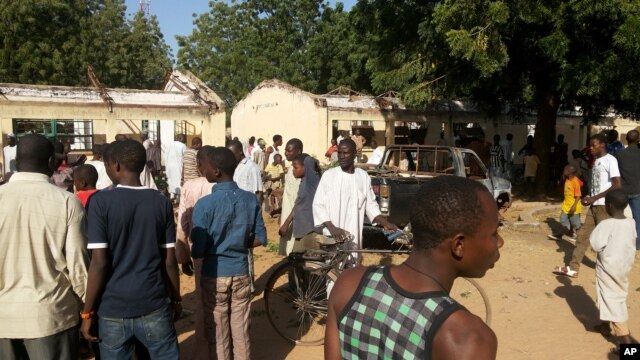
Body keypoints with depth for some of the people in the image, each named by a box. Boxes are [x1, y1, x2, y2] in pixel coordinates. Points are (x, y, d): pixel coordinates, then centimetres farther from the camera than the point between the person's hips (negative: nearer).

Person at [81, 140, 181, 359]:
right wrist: (176, 300, 13)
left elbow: (99, 262, -12)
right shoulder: (162, 203, -2)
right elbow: (169, 260, 0)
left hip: (113, 308, -1)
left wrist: (88, 312, -3)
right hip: (154, 305, 2)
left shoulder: (100, 201, -8)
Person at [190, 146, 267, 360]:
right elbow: (260, 239, 2)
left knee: (217, 334, 13)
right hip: (241, 273, 4)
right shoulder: (251, 199, -4)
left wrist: (188, 261, 6)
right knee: (241, 332, 16)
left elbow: (198, 250, -15)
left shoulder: (205, 204, -17)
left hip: (214, 275, -3)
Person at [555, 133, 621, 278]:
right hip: (594, 205, 8)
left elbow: (617, 185, -18)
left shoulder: (610, 160, -11)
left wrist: (594, 198, -17)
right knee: (583, 235, 4)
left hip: (605, 205, -8)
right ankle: (573, 268, 6)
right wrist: (588, 198, 4)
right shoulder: (596, 161, 15)